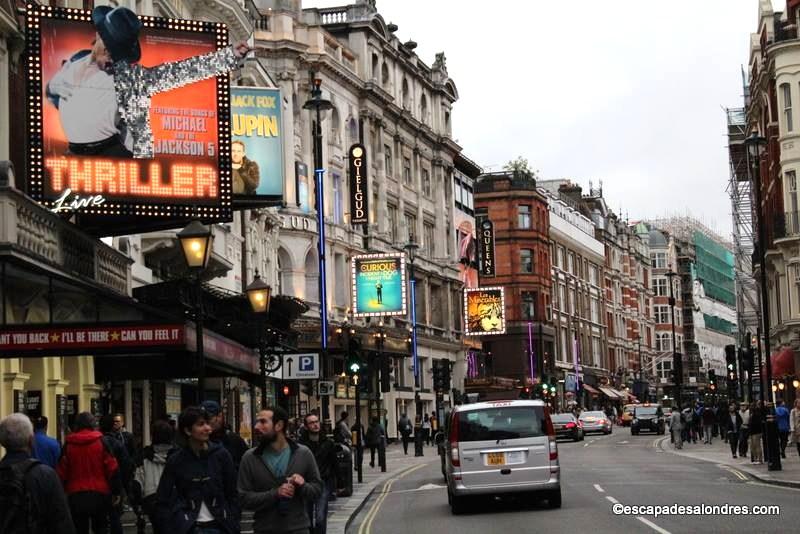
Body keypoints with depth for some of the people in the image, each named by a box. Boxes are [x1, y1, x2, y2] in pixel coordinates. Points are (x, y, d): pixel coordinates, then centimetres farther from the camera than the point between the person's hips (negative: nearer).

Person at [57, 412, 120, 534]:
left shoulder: (68, 445, 2)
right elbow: (113, 469, -5)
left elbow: (61, 472, 3)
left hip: (76, 496, 1)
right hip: (100, 494, -1)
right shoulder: (101, 442, -2)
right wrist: (117, 492, 0)